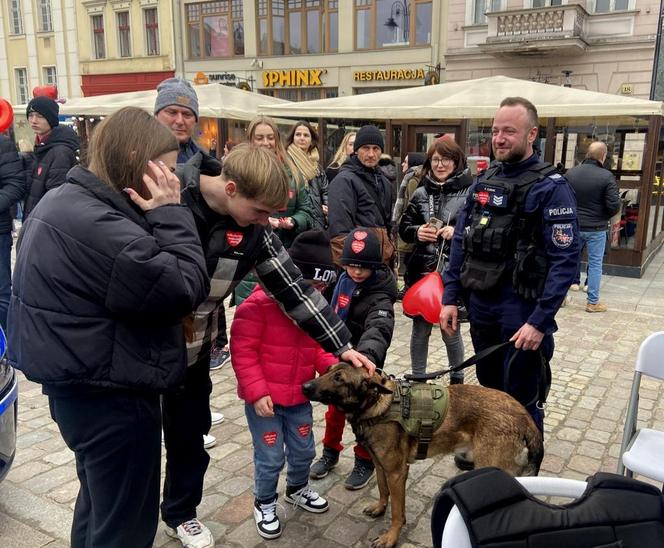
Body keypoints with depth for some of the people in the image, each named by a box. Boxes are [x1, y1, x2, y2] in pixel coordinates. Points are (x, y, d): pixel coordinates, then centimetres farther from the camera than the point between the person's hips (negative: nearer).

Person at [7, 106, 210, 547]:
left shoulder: (66, 201, 6)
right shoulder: (97, 226, -28)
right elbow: (186, 288, -25)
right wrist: (170, 213, -19)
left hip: (80, 384, 10)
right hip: (111, 395, -10)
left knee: (99, 502, 29)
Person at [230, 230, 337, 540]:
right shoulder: (257, 304, -20)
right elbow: (243, 352, -18)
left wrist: (333, 367, -8)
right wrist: (257, 392, -22)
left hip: (299, 398, 6)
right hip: (264, 398, -6)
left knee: (303, 451, 19)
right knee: (270, 458, 5)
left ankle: (297, 489, 48)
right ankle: (264, 503, 32)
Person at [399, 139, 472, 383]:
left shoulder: (469, 191, -4)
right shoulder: (421, 193, 9)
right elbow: (403, 228, 13)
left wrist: (458, 232, -20)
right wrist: (416, 232, -7)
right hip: (421, 271, 3)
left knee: (451, 330, 8)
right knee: (420, 328, 11)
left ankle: (457, 380, 29)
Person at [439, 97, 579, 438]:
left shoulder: (551, 187, -12)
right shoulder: (482, 182, 8)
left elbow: (565, 260, -17)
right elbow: (460, 242, 10)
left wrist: (540, 321, -21)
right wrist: (450, 297, 5)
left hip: (521, 307, -6)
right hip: (480, 303, 6)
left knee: (521, 398, 6)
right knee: (488, 388, 22)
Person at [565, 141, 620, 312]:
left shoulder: (570, 173, -4)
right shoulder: (606, 176, -14)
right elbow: (614, 206, -15)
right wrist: (604, 217, 5)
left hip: (573, 226, 3)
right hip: (596, 228, -3)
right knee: (595, 264, 6)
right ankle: (593, 302, 13)